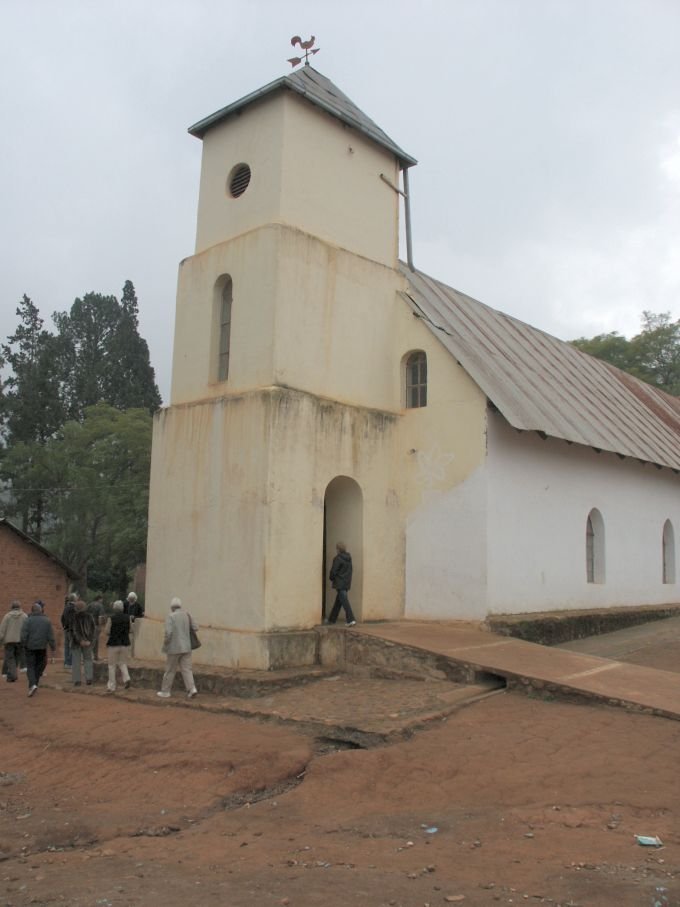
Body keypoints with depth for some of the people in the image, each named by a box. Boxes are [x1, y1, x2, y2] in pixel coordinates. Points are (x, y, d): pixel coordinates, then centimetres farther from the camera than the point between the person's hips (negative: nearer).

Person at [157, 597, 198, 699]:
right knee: (186, 669, 4)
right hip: (186, 647, 4)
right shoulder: (187, 615, 4)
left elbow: (168, 632, -19)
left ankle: (165, 692, 19)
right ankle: (192, 689, -11)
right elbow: (196, 627, 5)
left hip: (174, 648, -4)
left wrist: (165, 644, -4)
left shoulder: (170, 616, -11)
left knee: (170, 670, 8)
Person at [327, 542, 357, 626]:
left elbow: (333, 571, -13)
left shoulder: (338, 558, -15)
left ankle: (350, 620, -18)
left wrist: (331, 578, 5)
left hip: (340, 583, -8)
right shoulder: (349, 558, 8)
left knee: (344, 600, -9)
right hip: (347, 583, 8)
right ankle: (332, 619, 26)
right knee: (338, 601, 16)